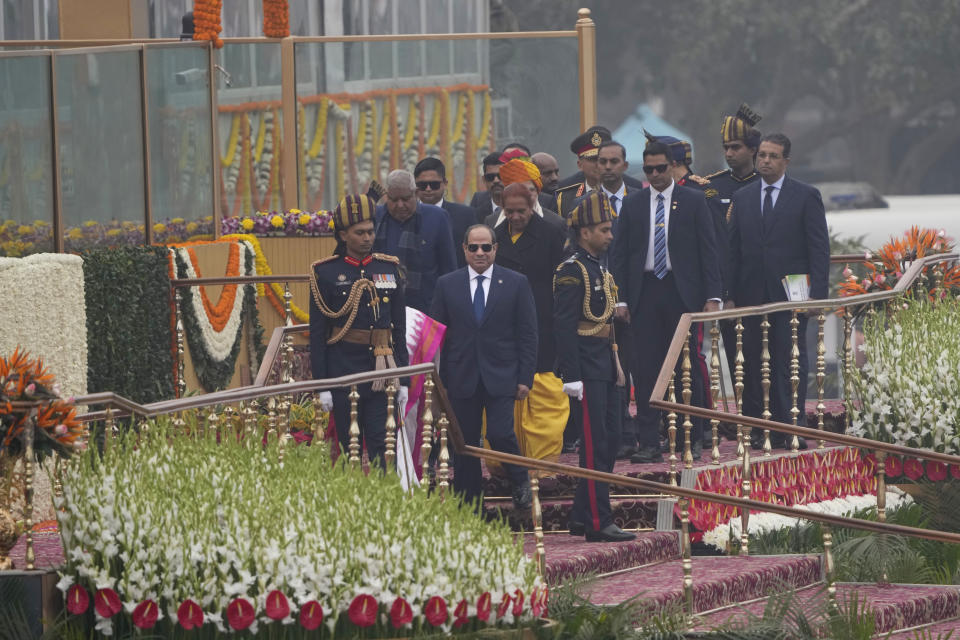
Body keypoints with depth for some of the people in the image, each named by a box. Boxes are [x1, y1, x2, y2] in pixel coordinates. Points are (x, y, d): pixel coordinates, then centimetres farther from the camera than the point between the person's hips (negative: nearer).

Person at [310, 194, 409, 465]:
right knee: (349, 448, 3)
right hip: (343, 369, -2)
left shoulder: (389, 268, 9)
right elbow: (317, 333, -1)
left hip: (382, 371, 2)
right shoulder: (326, 273, -1)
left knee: (381, 447, -4)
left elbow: (400, 326, 12)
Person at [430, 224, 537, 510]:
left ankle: (520, 480, 11)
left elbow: (528, 334, 3)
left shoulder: (516, 283, 3)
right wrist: (439, 380, 2)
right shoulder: (447, 285, 7)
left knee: (500, 434, -16)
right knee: (464, 445, 4)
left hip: (501, 377, -2)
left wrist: (525, 378, -4)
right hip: (462, 377, 2)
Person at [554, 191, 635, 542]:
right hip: (586, 371, -10)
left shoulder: (599, 269, 16)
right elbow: (563, 327, -17)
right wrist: (571, 379, -21)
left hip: (605, 370, 10)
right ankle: (597, 523, -6)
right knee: (596, 444, -8)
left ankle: (582, 518, 18)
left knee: (610, 439, 11)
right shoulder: (572, 272, -13)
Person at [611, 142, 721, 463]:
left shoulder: (693, 201, 4)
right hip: (645, 292, 2)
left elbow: (708, 250, 2)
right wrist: (621, 299, 1)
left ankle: (694, 440, 9)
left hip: (683, 292, -2)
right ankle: (649, 443, 0)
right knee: (645, 370, -2)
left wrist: (712, 296, -6)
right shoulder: (632, 204, 9)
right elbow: (620, 254, 9)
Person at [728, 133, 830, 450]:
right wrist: (731, 293, 5)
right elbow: (733, 249, 13)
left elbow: (819, 247, 0)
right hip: (752, 293, 3)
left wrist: (816, 293, -9)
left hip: (791, 294, -3)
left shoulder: (806, 196, 3)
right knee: (755, 364, 0)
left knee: (791, 361, -6)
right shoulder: (742, 198, 13)